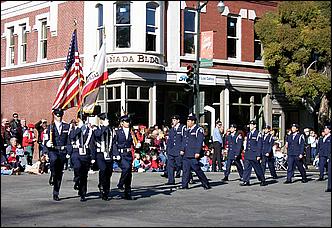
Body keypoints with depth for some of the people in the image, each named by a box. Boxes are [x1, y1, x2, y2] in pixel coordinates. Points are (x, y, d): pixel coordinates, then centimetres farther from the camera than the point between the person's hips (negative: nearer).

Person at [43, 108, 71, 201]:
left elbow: (69, 141, 9)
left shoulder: (67, 127, 10)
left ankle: (56, 193, 13)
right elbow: (46, 141, 4)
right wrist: (47, 143, -17)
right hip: (52, 150, -2)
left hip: (62, 152, 2)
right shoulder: (50, 127, 7)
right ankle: (52, 176, -16)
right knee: (54, 159, -38)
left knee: (60, 173, 4)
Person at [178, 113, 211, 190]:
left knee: (197, 170, -4)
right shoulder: (187, 131, 18)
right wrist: (182, 149, 6)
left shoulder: (199, 130, -6)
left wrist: (197, 152, -19)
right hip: (186, 155, 7)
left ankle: (206, 184, 7)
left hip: (194, 155, -7)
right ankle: (184, 185, 9)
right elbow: (184, 141, 20)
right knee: (185, 169, 4)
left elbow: (199, 142, -12)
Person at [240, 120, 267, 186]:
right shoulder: (248, 134, 13)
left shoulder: (258, 134, -8)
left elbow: (259, 146, -11)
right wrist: (246, 153, 16)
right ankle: (246, 181, 0)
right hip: (248, 155, 6)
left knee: (258, 168, 3)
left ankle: (263, 181, 18)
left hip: (254, 155, -6)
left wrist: (258, 155, -15)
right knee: (246, 168, 0)